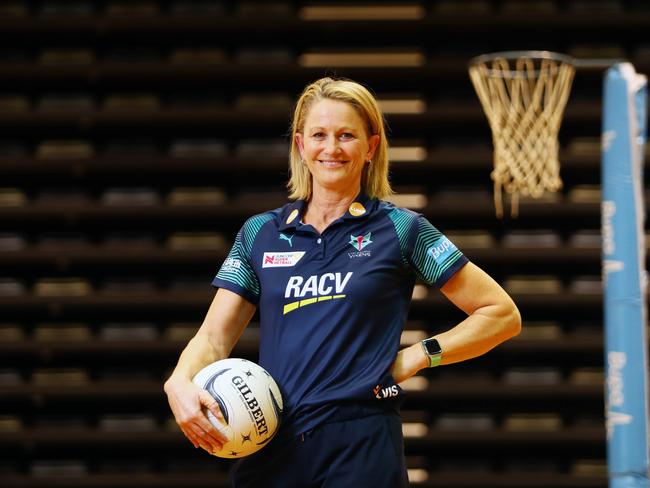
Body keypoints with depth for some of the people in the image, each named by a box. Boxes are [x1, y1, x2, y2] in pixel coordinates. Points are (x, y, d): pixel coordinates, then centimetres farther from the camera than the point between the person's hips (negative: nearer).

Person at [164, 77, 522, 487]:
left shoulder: (401, 229, 2)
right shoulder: (259, 234, 11)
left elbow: (502, 314, 3)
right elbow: (214, 337, 6)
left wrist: (418, 356, -5)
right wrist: (180, 382, -14)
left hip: (361, 451, -3)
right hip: (270, 449, 3)